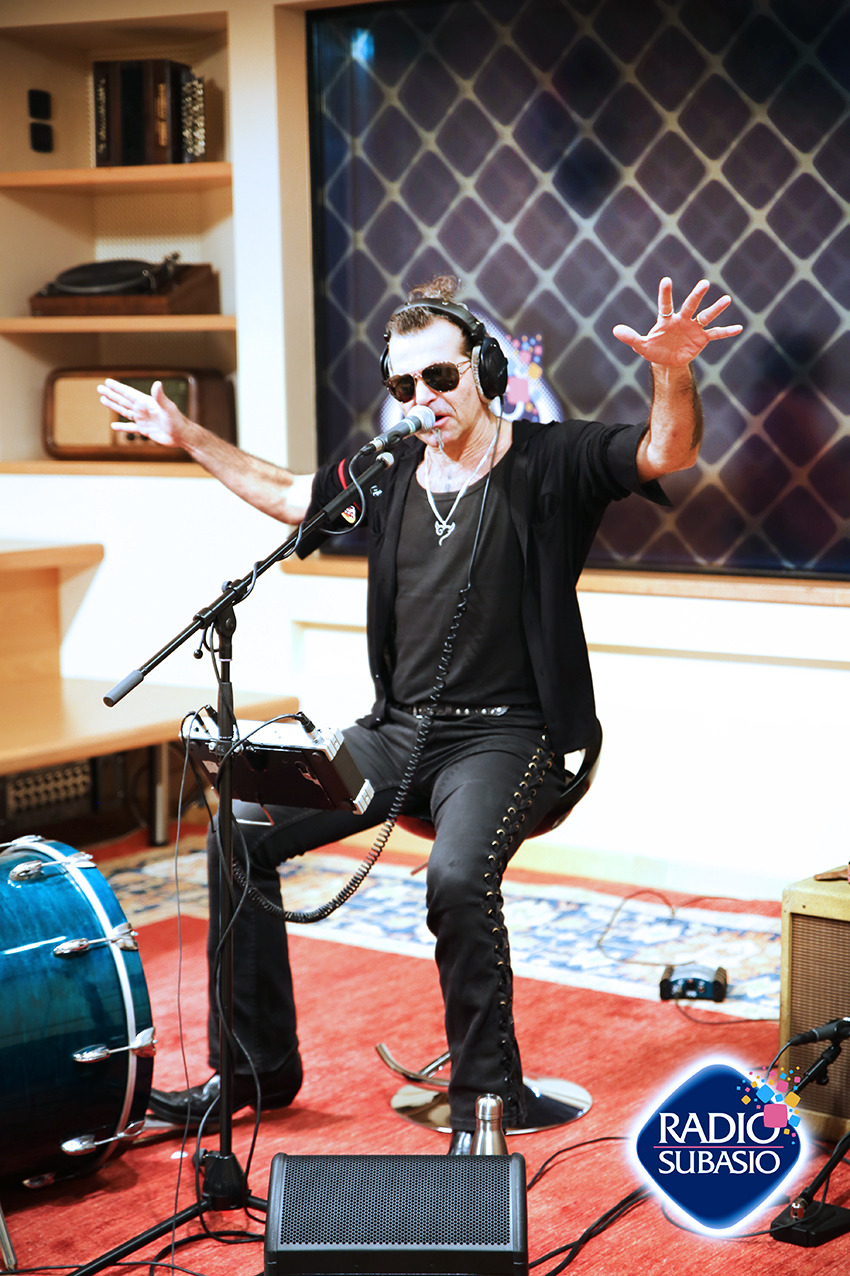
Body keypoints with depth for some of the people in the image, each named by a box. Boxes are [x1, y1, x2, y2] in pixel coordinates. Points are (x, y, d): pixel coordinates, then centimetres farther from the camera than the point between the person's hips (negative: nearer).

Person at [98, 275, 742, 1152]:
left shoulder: (548, 462, -6)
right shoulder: (386, 473, 10)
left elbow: (665, 454, -21)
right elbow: (288, 495, 29)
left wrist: (672, 375, -41)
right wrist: (188, 438, 28)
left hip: (504, 736, -6)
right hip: (397, 731, 6)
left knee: (457, 875, -34)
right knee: (242, 832, -6)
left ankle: (488, 1097, -10)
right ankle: (254, 1068, 9)